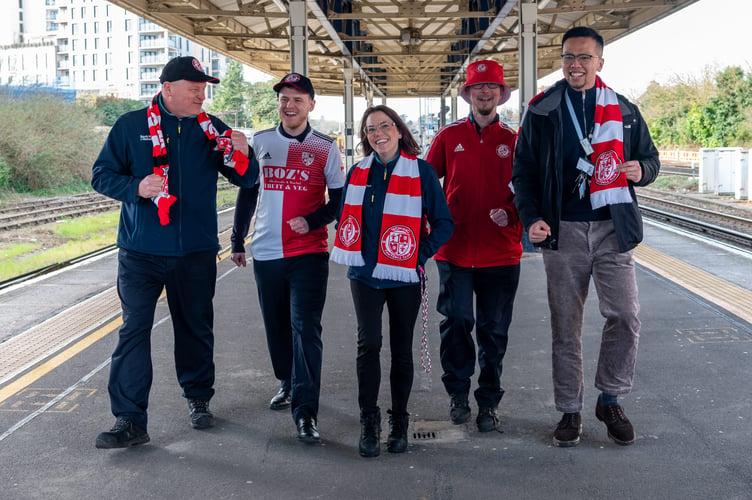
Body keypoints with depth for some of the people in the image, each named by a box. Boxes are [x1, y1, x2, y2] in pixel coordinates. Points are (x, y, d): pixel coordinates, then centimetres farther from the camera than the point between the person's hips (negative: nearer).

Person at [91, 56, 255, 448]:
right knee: (133, 331, -5)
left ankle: (198, 398, 34)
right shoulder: (131, 126, -1)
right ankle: (129, 421, 0)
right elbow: (102, 174, 2)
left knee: (196, 328, 14)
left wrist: (241, 154, -13)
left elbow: (246, 181, 9)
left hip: (197, 253, 2)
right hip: (141, 253, -2)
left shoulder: (212, 129, 5)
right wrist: (136, 187, -17)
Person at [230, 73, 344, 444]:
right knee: (277, 326, 13)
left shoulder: (326, 148, 1)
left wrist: (312, 221, -15)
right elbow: (247, 192, 16)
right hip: (266, 251, 4)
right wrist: (237, 239, 17)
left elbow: (339, 199, 2)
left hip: (309, 252, -3)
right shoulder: (260, 142, 9)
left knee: (306, 327, -11)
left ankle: (305, 411, -11)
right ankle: (287, 383, 35)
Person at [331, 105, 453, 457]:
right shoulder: (358, 172, 8)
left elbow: (444, 223, -1)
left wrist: (420, 256, -8)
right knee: (368, 343, -9)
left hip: (404, 276, -1)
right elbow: (345, 217, 19)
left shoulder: (421, 171, -3)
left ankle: (399, 421, 21)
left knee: (402, 349, 7)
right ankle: (368, 421, 3)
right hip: (365, 275, 2)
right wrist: (352, 252, 7)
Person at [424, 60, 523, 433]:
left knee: (494, 330, 6)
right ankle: (458, 393, 21)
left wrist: (511, 214, -12)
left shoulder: (514, 140, 6)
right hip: (455, 249, 0)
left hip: (500, 252, 0)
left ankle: (489, 402, 20)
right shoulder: (449, 136, 6)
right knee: (456, 322, 1)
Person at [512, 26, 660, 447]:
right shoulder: (542, 111, 6)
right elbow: (525, 170, 6)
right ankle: (570, 410, 17)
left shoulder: (624, 111, 10)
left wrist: (641, 169, -8)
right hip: (562, 230, -1)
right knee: (566, 326, 4)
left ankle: (611, 400, 13)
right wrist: (532, 217, -8)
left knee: (626, 316, -7)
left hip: (613, 227, 1)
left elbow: (650, 157, 18)